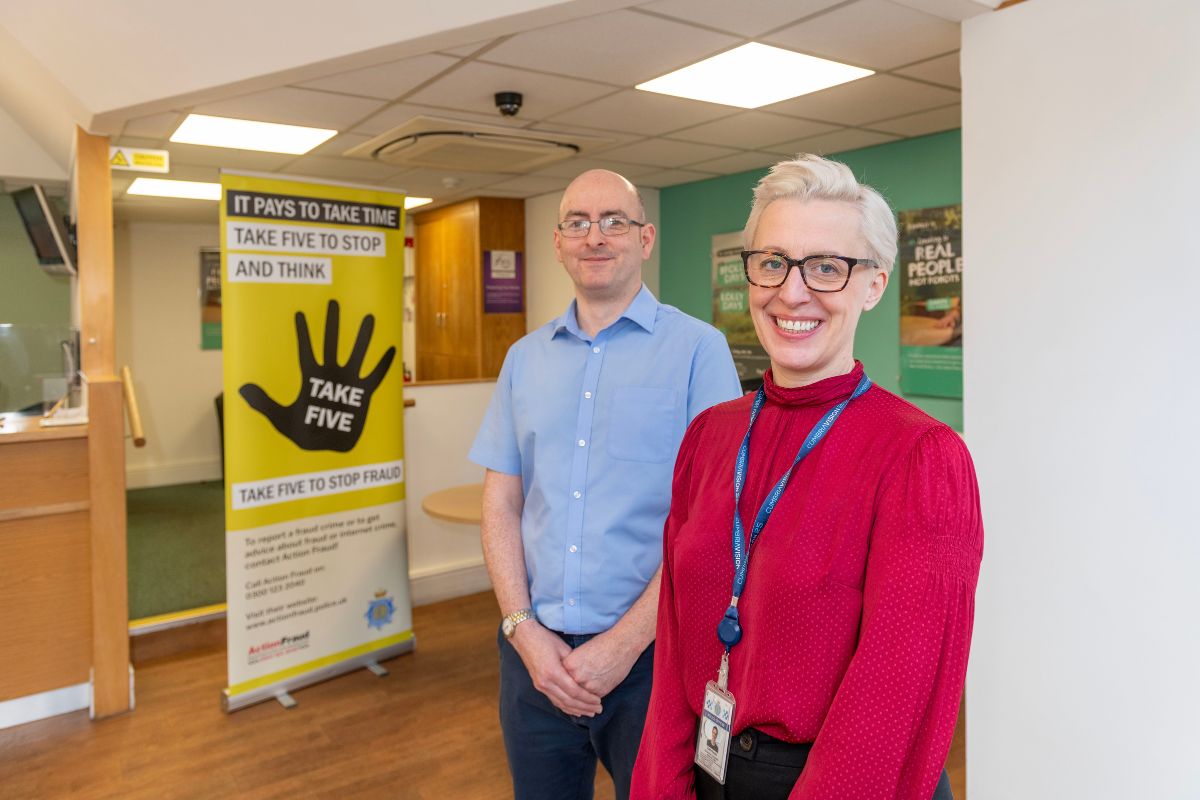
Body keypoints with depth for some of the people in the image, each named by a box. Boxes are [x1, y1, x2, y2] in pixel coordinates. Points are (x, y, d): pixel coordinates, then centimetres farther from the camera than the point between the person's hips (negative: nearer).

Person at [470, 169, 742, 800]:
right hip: (533, 651, 4)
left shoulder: (697, 348, -6)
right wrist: (523, 628, -5)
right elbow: (501, 501, 6)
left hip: (649, 653, -3)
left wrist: (626, 641, -13)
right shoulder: (525, 358, 7)